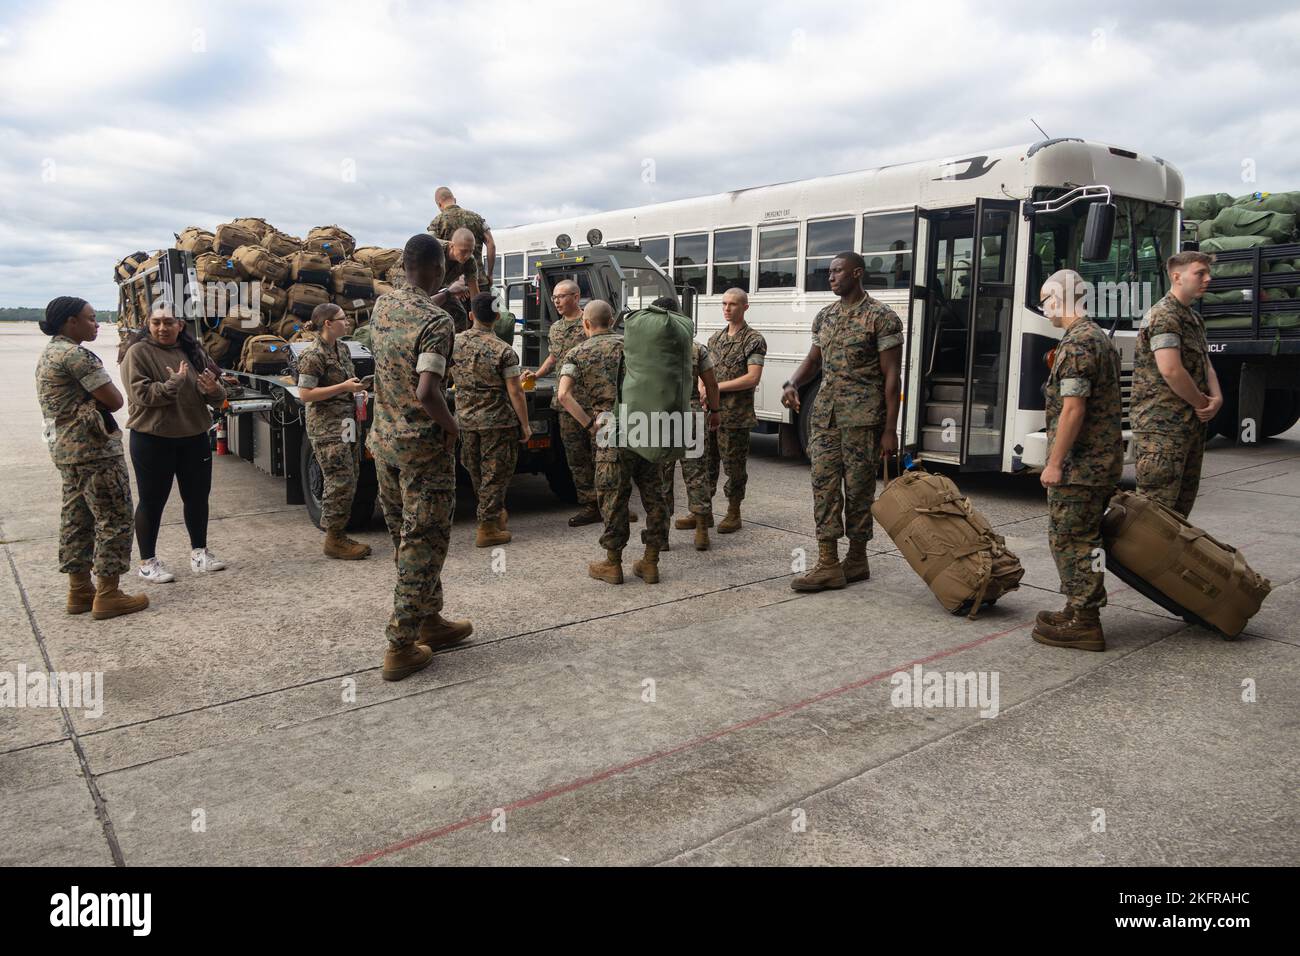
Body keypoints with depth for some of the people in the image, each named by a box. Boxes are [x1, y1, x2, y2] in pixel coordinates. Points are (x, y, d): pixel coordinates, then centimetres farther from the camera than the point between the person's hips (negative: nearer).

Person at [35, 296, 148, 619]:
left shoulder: (48, 354, 15)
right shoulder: (77, 355, -16)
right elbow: (115, 400, -16)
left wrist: (91, 401, 1)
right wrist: (98, 399, 2)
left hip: (64, 448, 10)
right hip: (94, 449, -10)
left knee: (76, 518, 14)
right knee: (114, 519, -3)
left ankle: (79, 590, 22)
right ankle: (107, 595, 0)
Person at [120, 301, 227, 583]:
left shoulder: (193, 352, 8)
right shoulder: (138, 352, -7)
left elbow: (216, 397, 9)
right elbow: (141, 394, -18)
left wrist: (214, 389, -13)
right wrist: (175, 384, -26)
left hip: (194, 436, 5)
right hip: (152, 440, -5)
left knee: (197, 496, 13)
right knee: (152, 501, 5)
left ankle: (199, 552, 28)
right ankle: (148, 561, 16)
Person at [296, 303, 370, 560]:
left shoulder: (342, 348, 12)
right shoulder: (312, 355, -14)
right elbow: (305, 394, -18)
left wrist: (358, 384, 5)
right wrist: (344, 387, -21)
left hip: (346, 423, 9)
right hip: (325, 426, -9)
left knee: (347, 482, 11)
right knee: (341, 482, -9)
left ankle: (338, 535, 20)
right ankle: (333, 541, 0)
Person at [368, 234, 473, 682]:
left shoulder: (382, 305, 4)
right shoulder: (437, 323, -19)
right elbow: (426, 393, -28)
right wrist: (451, 425, -11)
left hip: (383, 441, 8)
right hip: (423, 447, -8)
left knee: (405, 538, 17)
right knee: (424, 543, 1)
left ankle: (429, 620, 31)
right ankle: (401, 647, 4)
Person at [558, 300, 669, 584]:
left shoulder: (577, 355, 6)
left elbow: (564, 394, -11)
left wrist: (589, 424, -5)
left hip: (613, 432, -3)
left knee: (614, 499, 7)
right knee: (653, 495, 11)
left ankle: (613, 564, 16)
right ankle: (651, 563, 18)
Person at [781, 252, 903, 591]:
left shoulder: (881, 317, -6)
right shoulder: (825, 316, 13)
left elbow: (891, 375, -8)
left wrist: (890, 430, -12)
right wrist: (792, 384, -1)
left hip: (862, 416, -6)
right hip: (825, 411, 6)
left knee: (858, 487, 3)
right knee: (824, 484, 1)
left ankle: (857, 560, 17)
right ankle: (828, 565, 4)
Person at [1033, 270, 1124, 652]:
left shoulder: (1076, 344, -16)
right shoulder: (1100, 338, 17)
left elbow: (1073, 409, -22)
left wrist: (1054, 463, -19)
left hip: (1079, 463, -10)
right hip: (1103, 460, 10)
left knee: (1070, 538, -4)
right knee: (1084, 537, 16)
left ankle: (1082, 623, 1)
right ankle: (1081, 610, 25)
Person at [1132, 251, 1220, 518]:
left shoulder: (1194, 319, 19)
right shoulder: (1163, 316, -14)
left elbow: (1205, 365, 17)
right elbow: (1170, 370, -23)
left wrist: (1216, 398, -4)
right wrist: (1202, 404, -11)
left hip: (1192, 425, 10)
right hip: (1162, 427, -10)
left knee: (1184, 502, 15)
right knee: (1158, 504, -10)